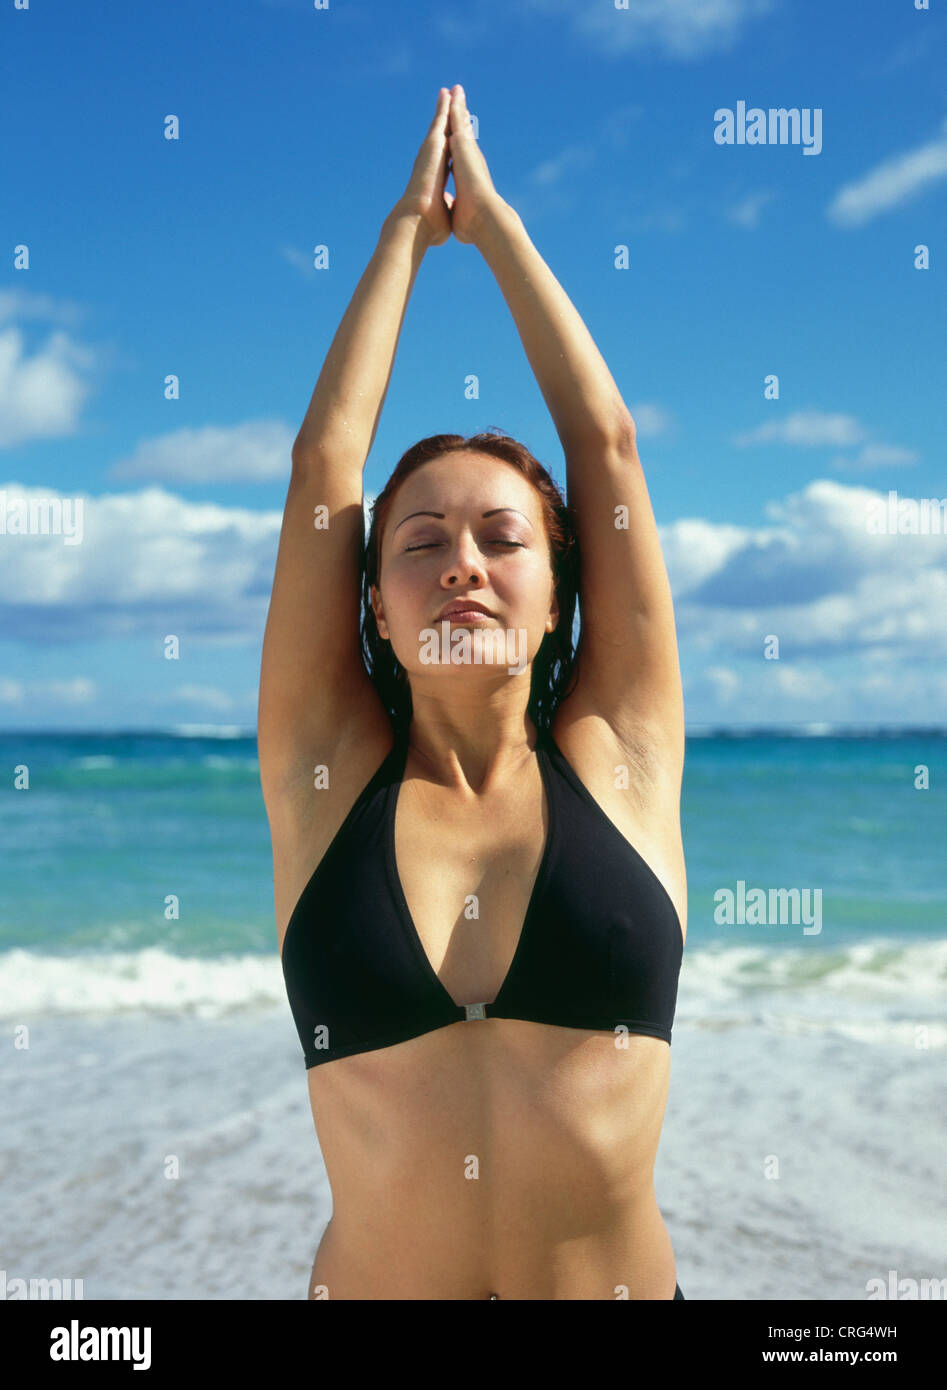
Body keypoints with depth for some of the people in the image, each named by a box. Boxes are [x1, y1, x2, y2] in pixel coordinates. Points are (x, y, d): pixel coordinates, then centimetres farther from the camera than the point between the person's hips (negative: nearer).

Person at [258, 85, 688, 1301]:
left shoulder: (616, 757, -4)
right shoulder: (325, 773, -4)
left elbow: (607, 443, -3)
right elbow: (324, 460, -5)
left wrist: (493, 221, 6)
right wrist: (409, 227, 5)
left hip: (623, 1275, 1)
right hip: (370, 1277, 0)